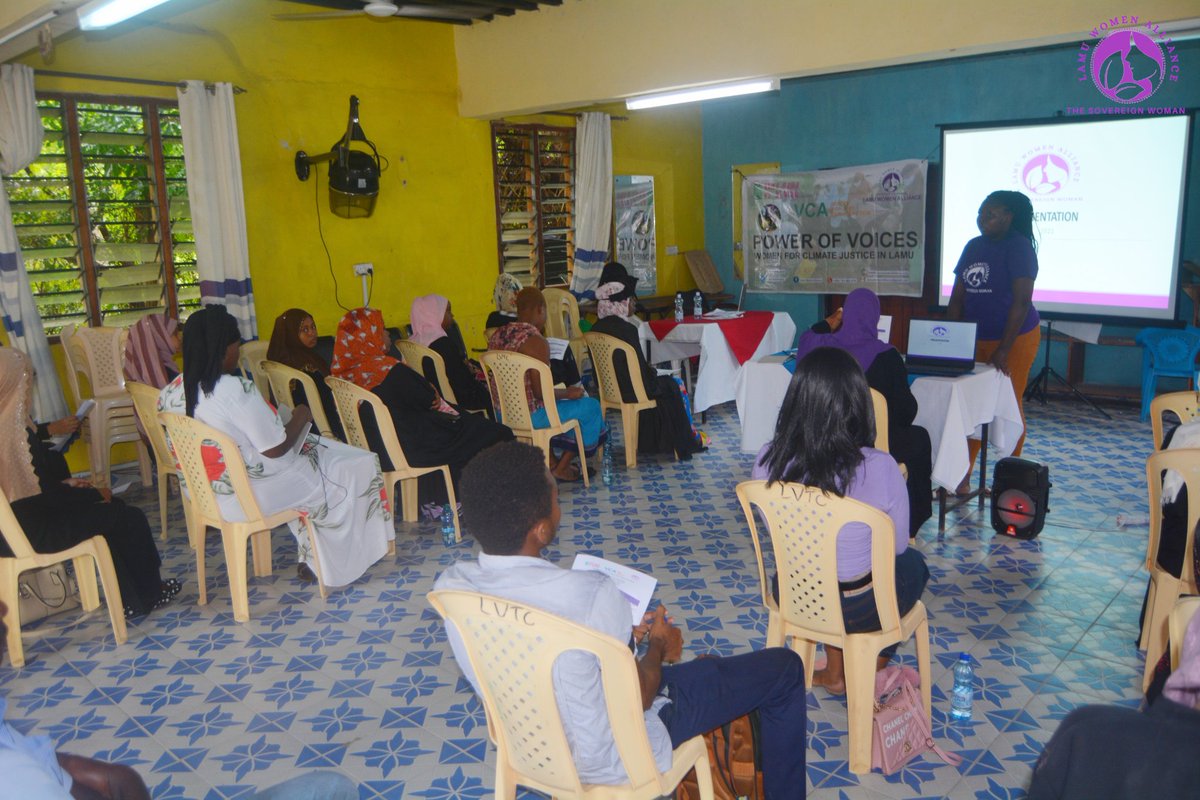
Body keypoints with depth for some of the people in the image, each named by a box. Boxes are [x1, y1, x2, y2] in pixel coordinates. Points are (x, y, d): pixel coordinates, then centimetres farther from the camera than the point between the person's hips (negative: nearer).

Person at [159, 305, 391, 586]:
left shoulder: (173, 390, -3)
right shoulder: (237, 390, -28)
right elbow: (276, 449, -23)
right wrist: (300, 418, -5)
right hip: (250, 496, -9)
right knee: (356, 468, 6)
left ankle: (312, 556, 27)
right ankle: (320, 562, 22)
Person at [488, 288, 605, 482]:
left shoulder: (497, 335, 3)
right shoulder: (535, 340, -22)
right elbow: (540, 392, -23)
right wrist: (568, 392, -5)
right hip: (530, 417, -9)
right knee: (591, 406, 7)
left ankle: (550, 461, 31)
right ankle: (561, 468, 14)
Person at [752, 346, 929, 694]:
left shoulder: (767, 460, -20)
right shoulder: (880, 468, -29)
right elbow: (898, 545, -10)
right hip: (857, 611, -3)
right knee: (913, 563, 31)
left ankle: (835, 674, 41)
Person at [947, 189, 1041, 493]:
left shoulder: (1019, 247, -10)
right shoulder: (973, 247, 9)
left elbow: (1021, 301, -15)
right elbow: (957, 297, 11)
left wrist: (1003, 350, -19)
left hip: (1015, 338, -5)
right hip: (975, 339, 6)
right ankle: (961, 478, 7)